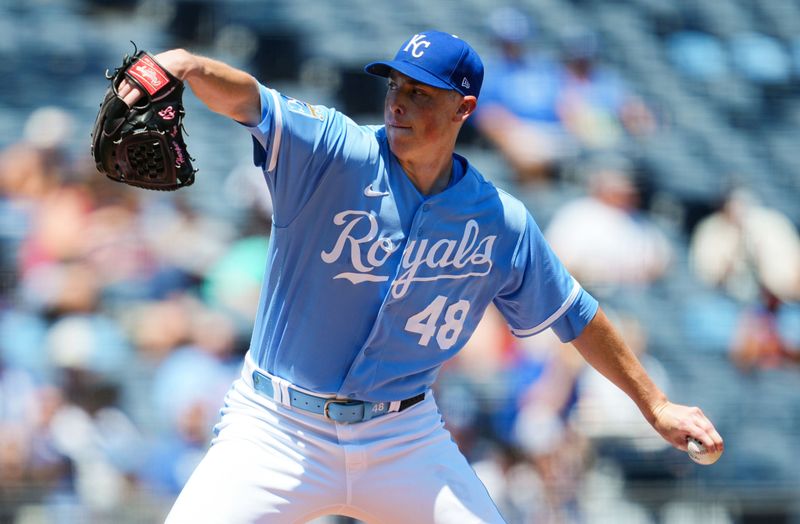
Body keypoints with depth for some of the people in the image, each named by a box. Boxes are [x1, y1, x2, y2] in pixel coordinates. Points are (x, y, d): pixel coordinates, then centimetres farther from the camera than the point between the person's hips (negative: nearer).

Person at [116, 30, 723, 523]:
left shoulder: (502, 224, -1)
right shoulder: (337, 155, -11)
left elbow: (575, 315, 13)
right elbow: (247, 99, -29)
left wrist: (655, 404, 16)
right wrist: (185, 64, -51)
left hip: (405, 439, 3)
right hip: (280, 432, -3)